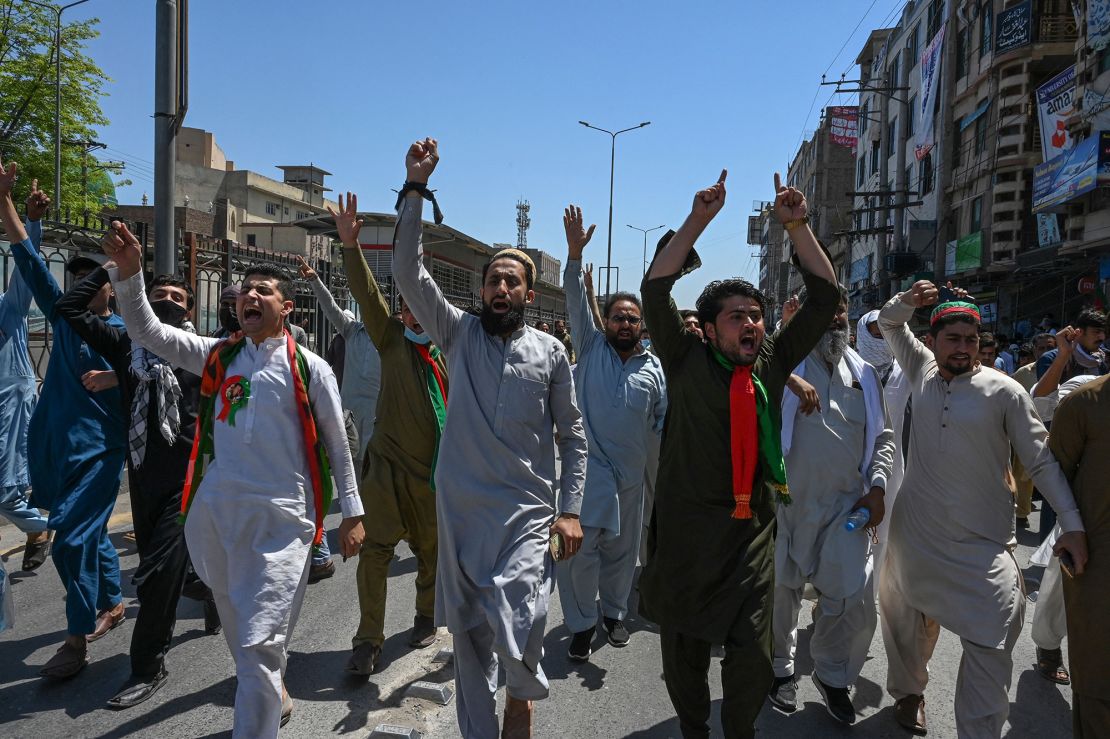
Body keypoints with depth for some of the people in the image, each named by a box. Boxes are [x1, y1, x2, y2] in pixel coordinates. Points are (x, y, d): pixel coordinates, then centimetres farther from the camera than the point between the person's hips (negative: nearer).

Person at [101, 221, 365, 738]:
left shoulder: (310, 368, -2)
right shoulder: (217, 356, 8)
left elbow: (337, 444, 3)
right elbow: (147, 332, -2)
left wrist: (352, 513, 4)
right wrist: (128, 273, -17)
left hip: (280, 519, -4)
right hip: (214, 514, 5)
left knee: (259, 645, -8)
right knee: (239, 631, 23)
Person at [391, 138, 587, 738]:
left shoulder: (550, 351, 3)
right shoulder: (460, 334, 5)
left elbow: (572, 436, 6)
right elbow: (408, 272, -7)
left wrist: (570, 509, -1)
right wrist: (416, 186, -12)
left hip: (527, 511, -2)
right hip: (462, 508, 2)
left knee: (515, 623, -14)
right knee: (468, 633, 11)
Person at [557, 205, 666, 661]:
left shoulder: (655, 370, 8)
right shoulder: (591, 348, 3)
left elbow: (665, 423, 10)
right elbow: (576, 303, -9)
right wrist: (575, 254, -20)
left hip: (631, 473, 3)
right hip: (590, 468, -2)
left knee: (622, 549, 14)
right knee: (580, 548, -5)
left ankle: (613, 612, 35)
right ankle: (582, 624, 14)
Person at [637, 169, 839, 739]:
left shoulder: (773, 360, 4)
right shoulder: (688, 361, -4)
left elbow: (825, 295, 3)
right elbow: (656, 289, -13)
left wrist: (796, 226, -6)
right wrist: (698, 219, -16)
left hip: (753, 526, 2)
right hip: (687, 526, -2)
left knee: (753, 653, 1)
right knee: (684, 648, 12)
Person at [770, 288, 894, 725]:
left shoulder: (865, 374, 12)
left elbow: (883, 438, 15)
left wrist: (876, 488, 3)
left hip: (848, 507, 3)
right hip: (788, 503, -3)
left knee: (855, 602, 1)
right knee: (781, 593, 10)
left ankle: (833, 676, 27)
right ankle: (781, 669, 34)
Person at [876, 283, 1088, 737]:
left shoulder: (1005, 391, -7)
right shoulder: (923, 371, 3)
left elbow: (1042, 461, -4)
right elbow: (888, 324, 16)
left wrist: (1072, 523, -10)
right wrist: (907, 301, -5)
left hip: (982, 543, -3)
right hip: (915, 533, 4)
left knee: (990, 643, -10)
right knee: (908, 623, 18)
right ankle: (908, 691, 43)